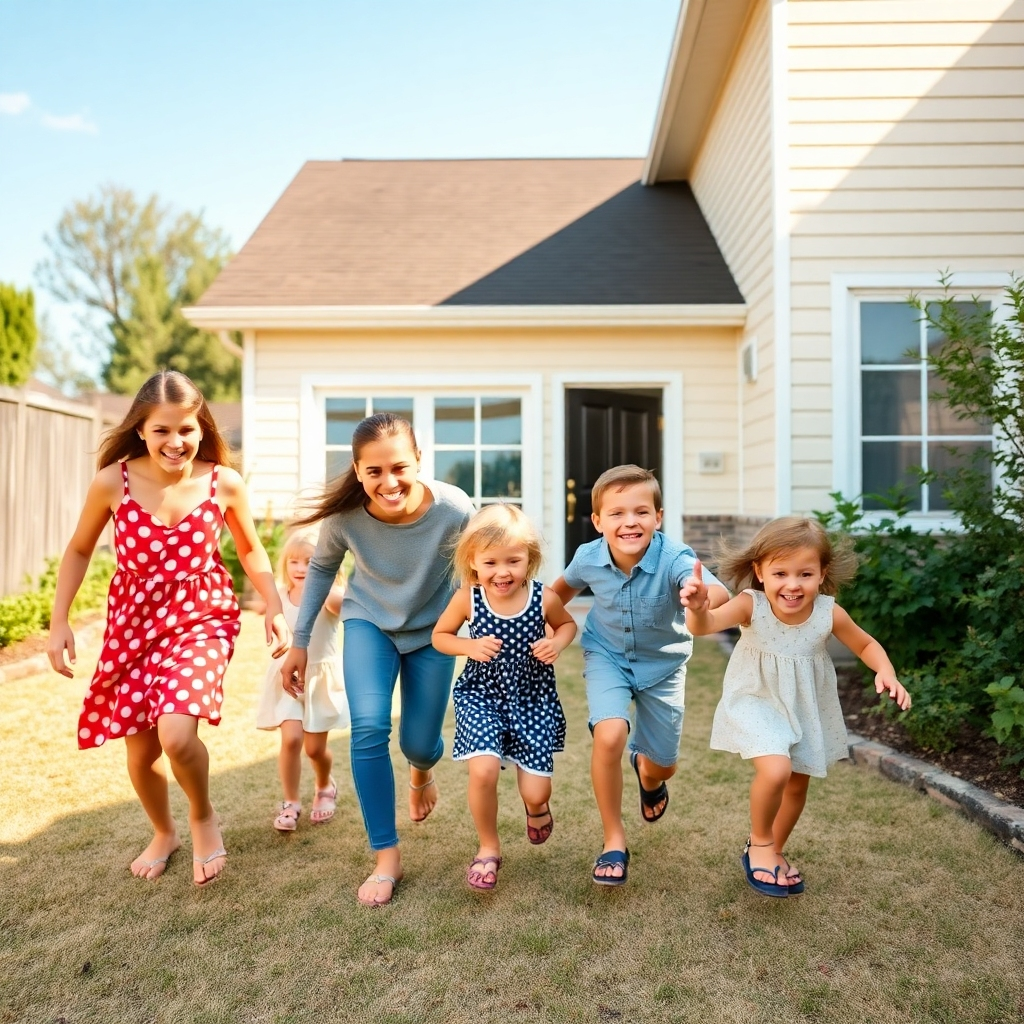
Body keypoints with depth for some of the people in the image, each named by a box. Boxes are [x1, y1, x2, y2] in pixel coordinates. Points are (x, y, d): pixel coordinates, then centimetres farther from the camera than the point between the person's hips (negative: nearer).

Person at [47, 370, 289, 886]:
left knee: (176, 734, -23)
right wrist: (59, 621, 0)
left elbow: (251, 551, 7)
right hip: (133, 624, 2)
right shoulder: (113, 481, -12)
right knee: (141, 750, 12)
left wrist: (274, 607, -1)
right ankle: (163, 833, 43)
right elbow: (79, 551, 5)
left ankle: (203, 816, 11)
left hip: (202, 619, -2)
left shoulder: (224, 484, -11)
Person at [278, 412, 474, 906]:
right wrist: (300, 641, -3)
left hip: (433, 628, 0)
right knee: (368, 728, -19)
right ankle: (386, 857, -1)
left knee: (419, 743, 5)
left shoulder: (454, 510, -32)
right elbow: (322, 569, -5)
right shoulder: (344, 514, -26)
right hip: (369, 621, 0)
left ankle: (421, 770, 47)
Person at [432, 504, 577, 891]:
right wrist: (471, 646, -19)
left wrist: (556, 643, -16)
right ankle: (489, 847, 10)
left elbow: (568, 624, 6)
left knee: (535, 791, -2)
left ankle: (536, 806, 41)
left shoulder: (544, 598, -15)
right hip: (481, 696, 0)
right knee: (483, 771, -21)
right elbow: (439, 636, 1)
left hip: (533, 699, 0)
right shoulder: (467, 599, -15)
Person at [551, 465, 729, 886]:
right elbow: (565, 586, 2)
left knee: (663, 766, 11)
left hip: (662, 663, 0)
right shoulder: (588, 558, -23)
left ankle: (646, 772, 53)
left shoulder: (674, 558, -33)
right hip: (607, 657, 0)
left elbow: (719, 593, -52)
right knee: (609, 736, -26)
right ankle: (614, 840, -2)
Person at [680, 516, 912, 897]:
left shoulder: (830, 613, -20)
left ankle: (774, 851, 46)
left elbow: (866, 644, -1)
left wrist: (886, 673, -20)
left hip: (807, 709, 4)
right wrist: (697, 607, -67)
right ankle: (760, 843, 6)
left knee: (798, 783, 17)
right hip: (757, 703, -4)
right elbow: (705, 625, -44)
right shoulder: (751, 606, -27)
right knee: (775, 770, -26)